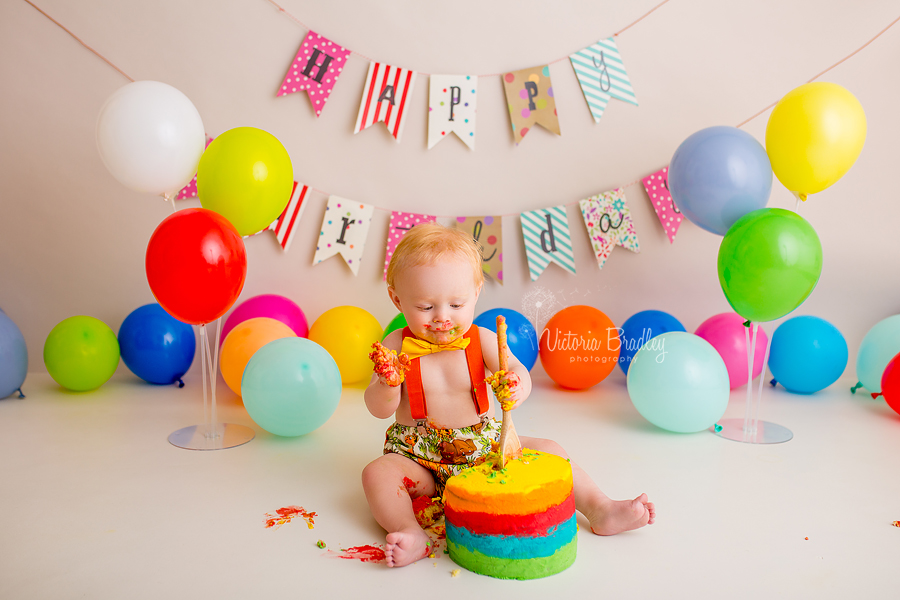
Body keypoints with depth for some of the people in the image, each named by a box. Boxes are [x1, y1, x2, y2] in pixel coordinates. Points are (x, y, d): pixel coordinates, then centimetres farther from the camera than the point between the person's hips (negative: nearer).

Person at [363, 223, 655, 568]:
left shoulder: (482, 341, -5)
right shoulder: (398, 346, -8)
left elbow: (515, 369, -21)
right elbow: (379, 409, -11)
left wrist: (517, 385, -47)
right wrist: (388, 382, -34)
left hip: (484, 445, 2)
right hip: (419, 455, -1)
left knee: (547, 451, -9)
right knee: (377, 473, -27)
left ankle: (600, 510, -5)